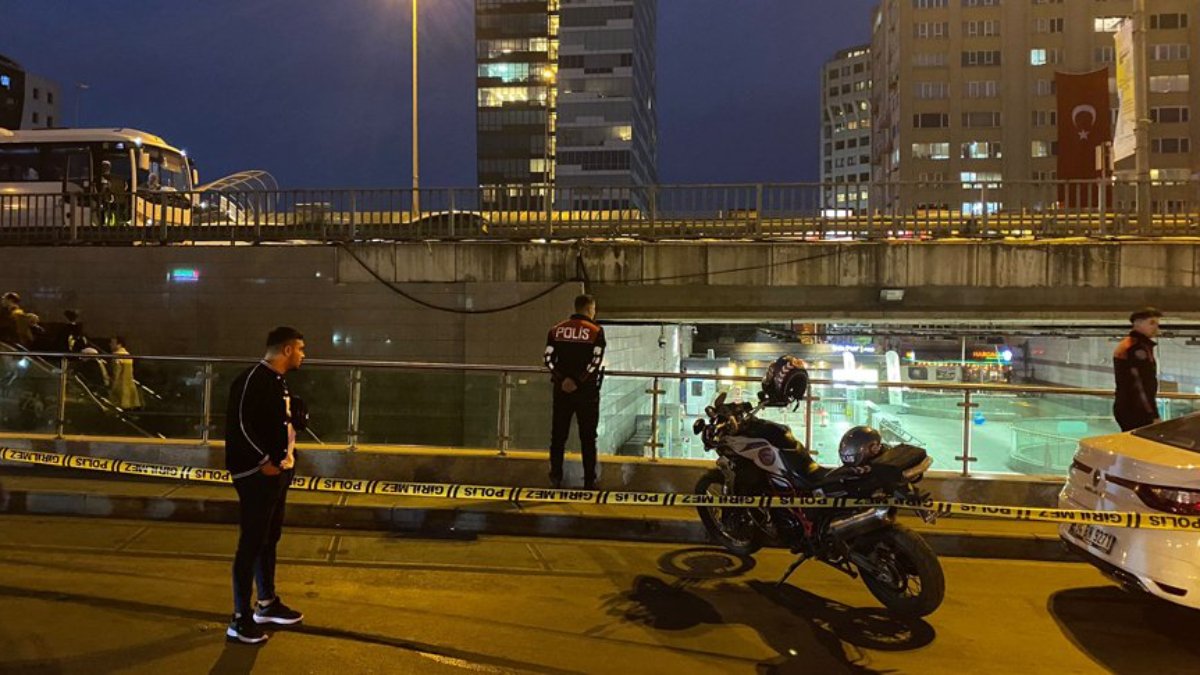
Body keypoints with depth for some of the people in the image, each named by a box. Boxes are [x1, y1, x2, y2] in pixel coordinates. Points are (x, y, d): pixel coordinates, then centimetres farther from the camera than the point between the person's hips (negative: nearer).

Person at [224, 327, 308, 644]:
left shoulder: (279, 381, 14)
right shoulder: (252, 379, -17)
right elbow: (239, 424, -23)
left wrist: (298, 415, 1)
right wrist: (263, 461, -20)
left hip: (278, 471, 10)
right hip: (257, 475, -10)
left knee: (269, 539, 18)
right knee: (251, 544, -3)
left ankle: (267, 604, 32)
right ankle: (240, 619, 7)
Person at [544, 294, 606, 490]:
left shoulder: (556, 330, 7)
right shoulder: (596, 330, -4)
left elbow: (549, 358, -2)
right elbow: (595, 361, -14)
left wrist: (562, 379, -8)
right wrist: (578, 381, -14)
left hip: (562, 389, 3)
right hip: (587, 391, -3)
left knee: (558, 434, 12)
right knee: (588, 437, 5)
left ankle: (556, 477, 14)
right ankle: (589, 481, 8)